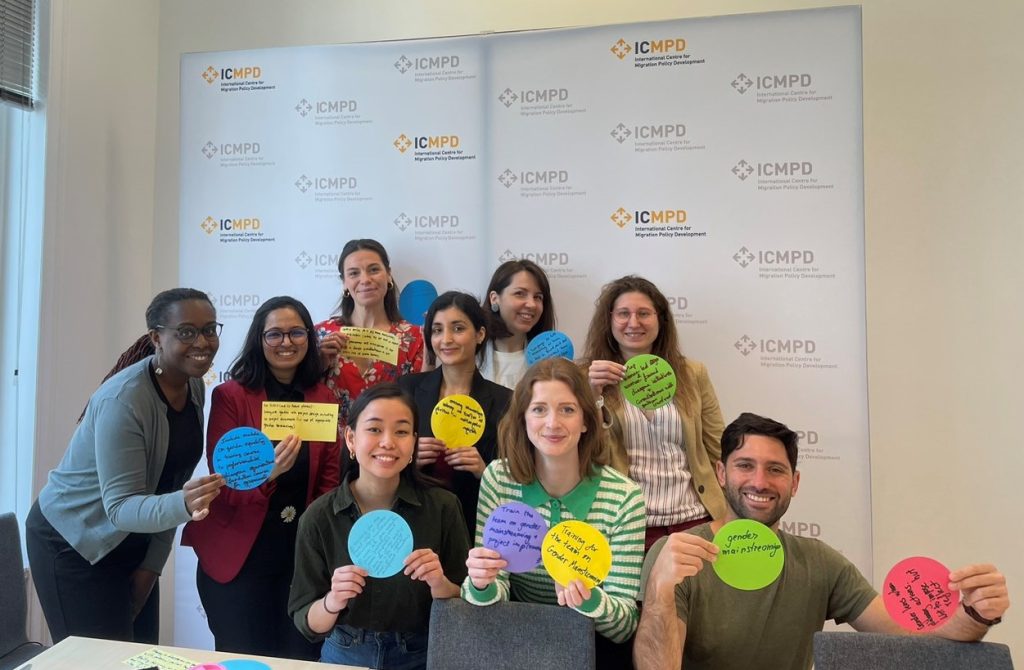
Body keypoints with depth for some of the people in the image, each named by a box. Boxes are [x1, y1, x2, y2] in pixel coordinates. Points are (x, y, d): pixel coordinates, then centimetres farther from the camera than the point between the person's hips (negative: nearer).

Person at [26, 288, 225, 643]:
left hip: (133, 540, 7)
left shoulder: (195, 386, -6)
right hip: (73, 545, -7)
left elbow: (172, 482, 0)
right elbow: (120, 507, -29)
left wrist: (153, 563, -1)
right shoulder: (123, 400, -27)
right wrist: (182, 505, -48)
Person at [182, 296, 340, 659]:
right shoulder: (230, 395, -8)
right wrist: (265, 472, -31)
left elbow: (330, 477, 7)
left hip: (303, 552, 3)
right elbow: (223, 481, -12)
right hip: (239, 555, -3)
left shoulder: (324, 398, 2)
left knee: (302, 658, 11)